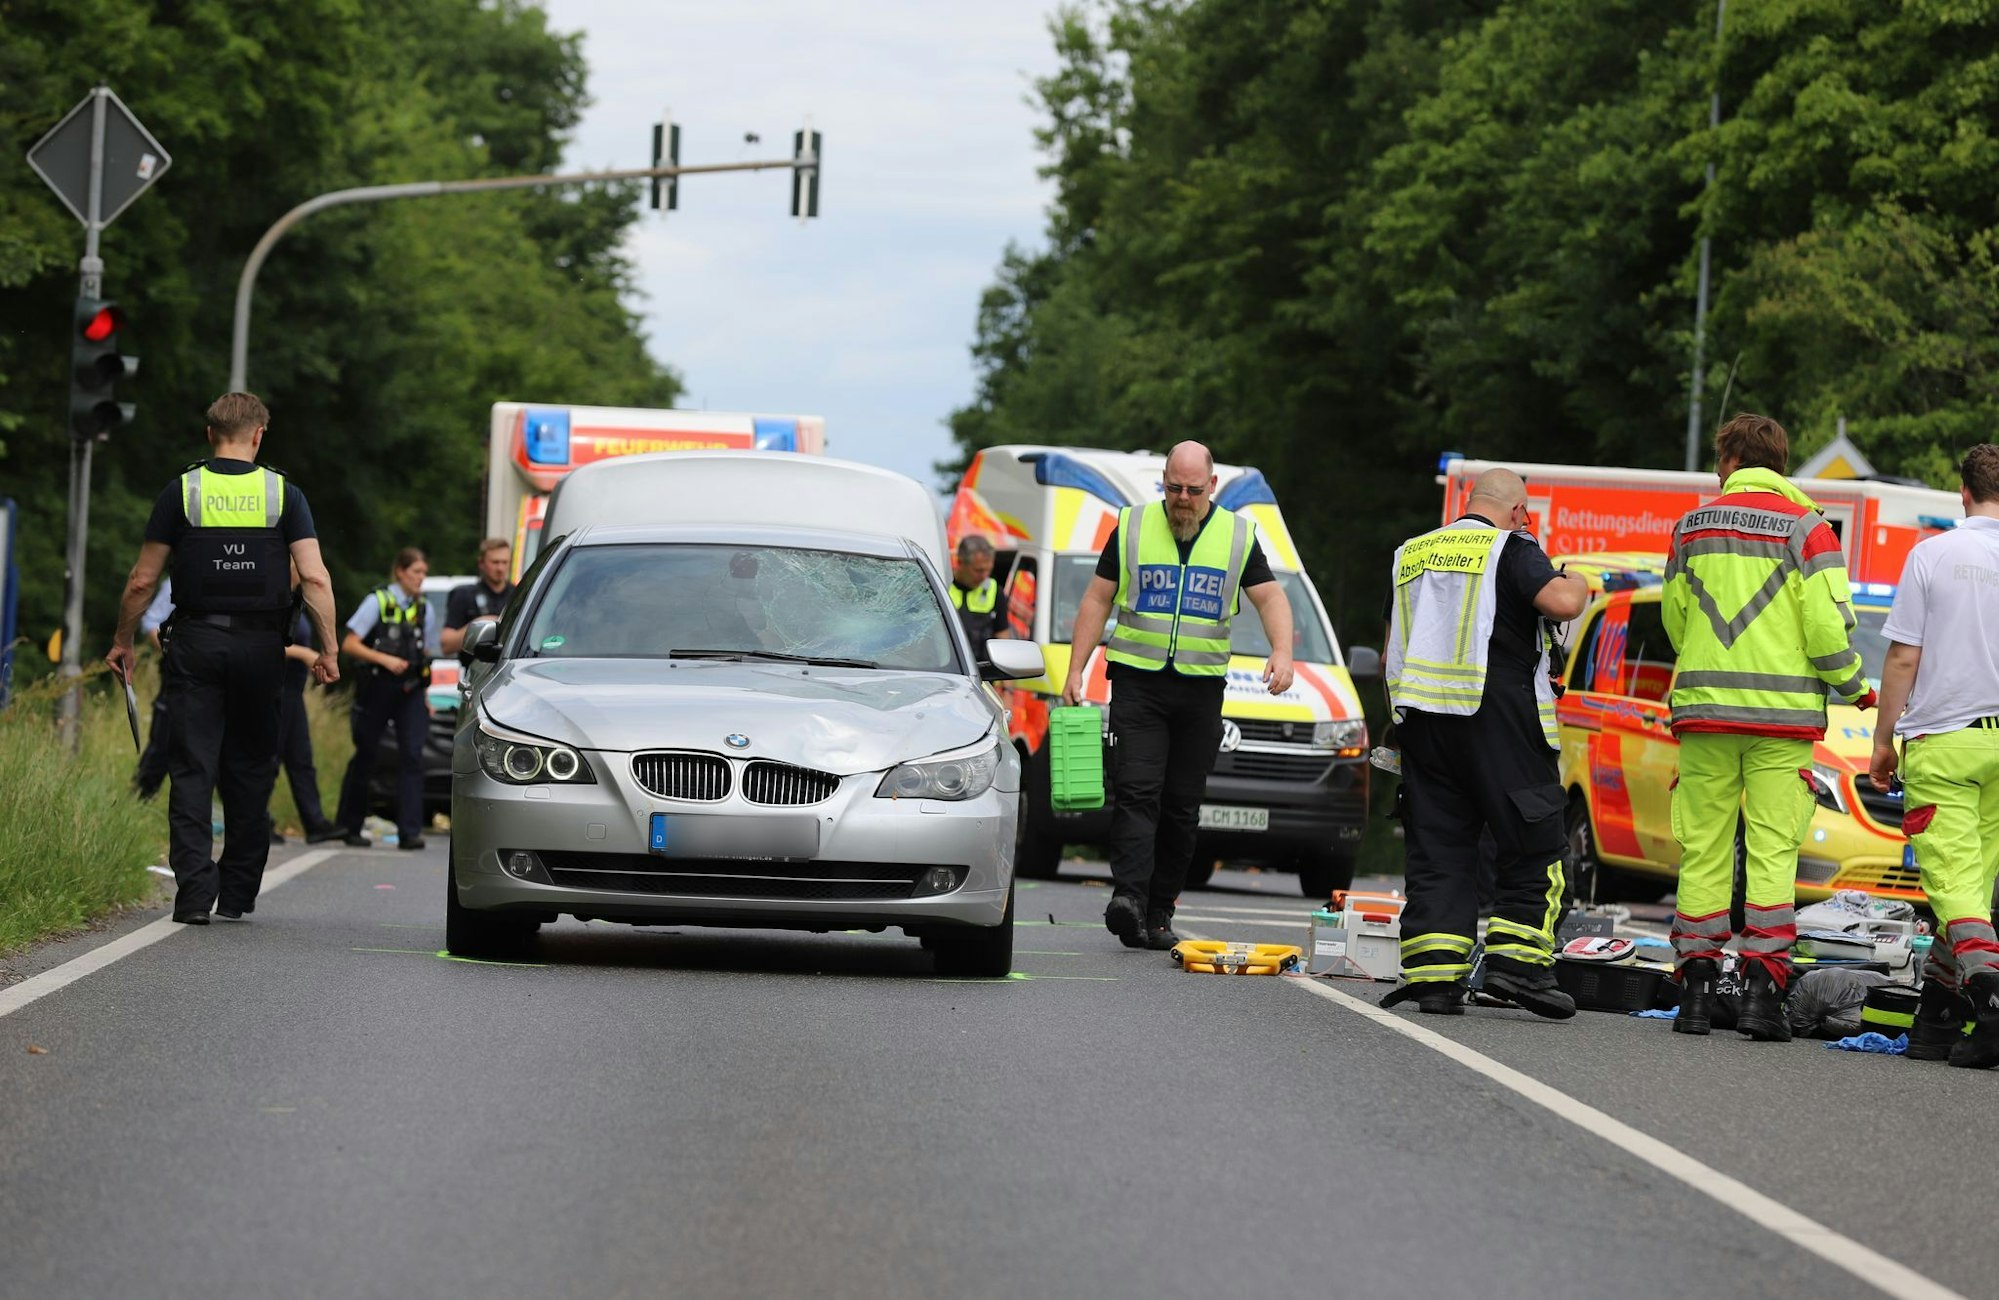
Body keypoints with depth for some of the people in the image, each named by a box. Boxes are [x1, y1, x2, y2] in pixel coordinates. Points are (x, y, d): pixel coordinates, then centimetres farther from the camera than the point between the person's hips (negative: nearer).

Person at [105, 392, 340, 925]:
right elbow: (315, 578, -8)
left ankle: (195, 891, -12)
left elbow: (143, 581, 1)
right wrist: (328, 649, -2)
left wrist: (121, 641, 14)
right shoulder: (283, 493, 1)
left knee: (192, 771, 0)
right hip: (260, 645, 1)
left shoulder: (182, 491, 0)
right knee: (250, 771, 11)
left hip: (195, 642, -1)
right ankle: (237, 895, 15)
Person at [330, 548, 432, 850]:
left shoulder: (422, 607, 10)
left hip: (410, 692, 4)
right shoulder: (378, 601, -5)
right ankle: (348, 827, 20)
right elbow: (349, 645, -9)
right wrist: (385, 659, -20)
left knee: (412, 756, -10)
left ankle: (410, 831, -13)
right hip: (378, 689, -4)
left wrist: (424, 694, 15)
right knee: (365, 757, 6)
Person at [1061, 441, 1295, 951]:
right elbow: (1097, 600, 8)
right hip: (1137, 682, -2)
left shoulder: (1238, 535, 7)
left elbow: (1270, 597, 5)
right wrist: (1075, 670, 1)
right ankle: (1128, 898, -26)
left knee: (1182, 805, 3)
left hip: (1200, 687, 2)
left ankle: (1159, 913, 9)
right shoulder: (1132, 527, 5)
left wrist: (1281, 651, -14)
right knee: (1137, 793, -15)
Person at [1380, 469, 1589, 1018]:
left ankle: (1432, 975, -2)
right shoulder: (1511, 549, -3)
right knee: (1534, 847, 2)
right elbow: (1560, 602, -19)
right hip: (1498, 719, -6)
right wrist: (1576, 585, 4)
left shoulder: (1411, 554, 17)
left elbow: (1393, 648, 23)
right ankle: (1516, 960, -8)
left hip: (1420, 719, 6)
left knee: (1436, 850, 6)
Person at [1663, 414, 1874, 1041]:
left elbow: (1674, 619, 13)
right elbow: (1827, 625, -8)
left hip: (1703, 707, 2)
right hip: (1782, 710, -2)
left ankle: (1695, 989, 3)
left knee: (1703, 849, 6)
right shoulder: (1806, 529, -2)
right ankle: (1761, 991, -8)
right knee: (1772, 851, -1)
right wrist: (1854, 687, 10)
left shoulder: (1692, 527, 8)